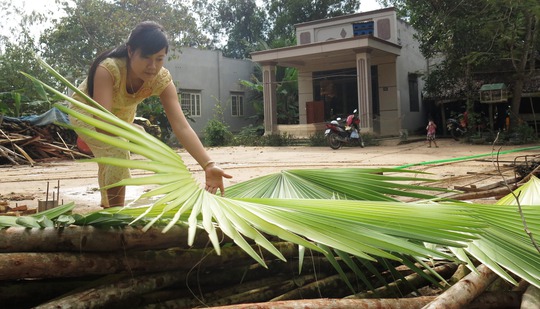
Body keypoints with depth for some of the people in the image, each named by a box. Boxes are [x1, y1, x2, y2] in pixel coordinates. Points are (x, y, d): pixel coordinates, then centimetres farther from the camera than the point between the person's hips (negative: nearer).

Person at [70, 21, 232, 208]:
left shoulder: (162, 79, -31)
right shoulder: (108, 69, -41)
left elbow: (182, 126, -41)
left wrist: (208, 165, -53)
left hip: (120, 115, 5)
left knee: (111, 163, 20)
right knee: (117, 152, -29)